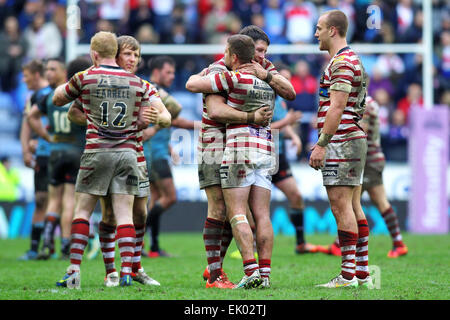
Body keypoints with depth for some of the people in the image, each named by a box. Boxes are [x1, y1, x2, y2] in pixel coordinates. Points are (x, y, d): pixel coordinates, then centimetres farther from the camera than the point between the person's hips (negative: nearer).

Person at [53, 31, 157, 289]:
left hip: (97, 151, -2)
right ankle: (127, 271, -9)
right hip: (128, 152, 2)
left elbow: (58, 99, 12)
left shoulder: (85, 78, -2)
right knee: (124, 214, 2)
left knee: (83, 210, 7)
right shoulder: (137, 82, 7)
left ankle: (74, 270, 1)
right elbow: (145, 119, 11)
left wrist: (63, 86, 29)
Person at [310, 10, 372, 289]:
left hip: (342, 141, -10)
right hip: (354, 140, 10)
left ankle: (348, 275, -12)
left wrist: (322, 144, -21)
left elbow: (336, 108, -21)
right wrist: (324, 142, 26)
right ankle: (362, 272, 9)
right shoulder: (353, 60, 20)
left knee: (341, 206, -10)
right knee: (354, 207, 9)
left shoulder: (341, 62, -13)